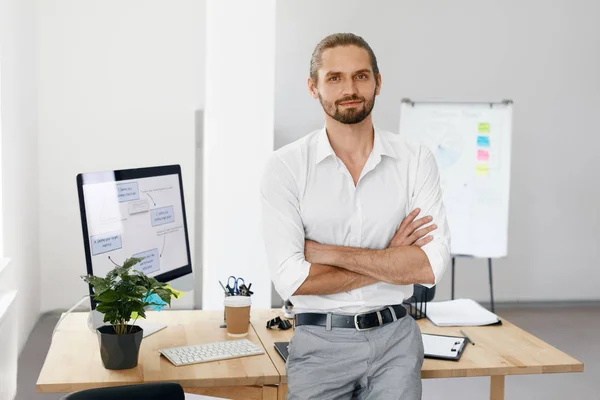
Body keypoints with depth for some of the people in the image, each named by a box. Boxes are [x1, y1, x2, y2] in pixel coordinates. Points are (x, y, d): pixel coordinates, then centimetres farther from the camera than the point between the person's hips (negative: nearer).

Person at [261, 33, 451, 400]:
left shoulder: (417, 161, -2)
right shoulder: (286, 167, -7)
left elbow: (431, 266, -12)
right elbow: (291, 279, -15)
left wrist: (328, 253, -14)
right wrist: (390, 261, -12)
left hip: (395, 340, 2)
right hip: (319, 343, -1)